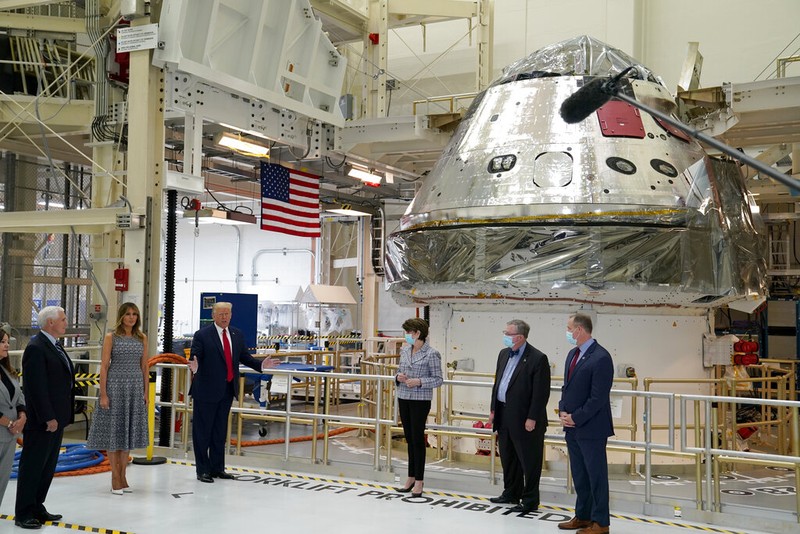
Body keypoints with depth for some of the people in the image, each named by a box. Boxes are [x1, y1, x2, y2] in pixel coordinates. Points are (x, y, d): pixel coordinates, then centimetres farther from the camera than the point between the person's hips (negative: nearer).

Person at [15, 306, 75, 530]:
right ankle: (23, 514, 9)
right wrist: (48, 418, -21)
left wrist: (58, 417, 16)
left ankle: (36, 508, 26)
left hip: (56, 418, 10)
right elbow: (36, 387, -21)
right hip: (42, 421, -10)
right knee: (32, 467, 0)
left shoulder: (54, 346, 14)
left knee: (47, 467, 15)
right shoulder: (36, 348, -16)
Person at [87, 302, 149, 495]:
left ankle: (123, 475, 19)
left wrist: (145, 392, 6)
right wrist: (103, 394, -11)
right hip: (115, 385, -3)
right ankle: (115, 477, 10)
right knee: (113, 430, 2)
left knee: (128, 430, 9)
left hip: (135, 387, 3)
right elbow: (104, 366, -6)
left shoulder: (142, 338, 8)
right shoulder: (111, 337, -2)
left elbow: (144, 367, 10)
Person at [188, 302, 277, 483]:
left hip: (227, 390, 6)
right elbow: (195, 358, -13)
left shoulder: (237, 335, 9)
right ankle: (202, 470, 11)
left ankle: (217, 468, 25)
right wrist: (195, 367, -35)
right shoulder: (202, 335, -8)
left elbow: (244, 357, 14)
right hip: (207, 390, -6)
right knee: (202, 431, 2)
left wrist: (261, 365, 2)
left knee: (220, 431, 15)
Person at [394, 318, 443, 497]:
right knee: (409, 438, 12)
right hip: (404, 398, 6)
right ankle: (411, 478, 21)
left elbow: (438, 379, -8)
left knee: (417, 438, -2)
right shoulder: (404, 350, 9)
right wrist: (399, 377, -4)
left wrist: (419, 382, -20)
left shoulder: (431, 354, -10)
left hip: (420, 400, -6)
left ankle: (419, 481, 7)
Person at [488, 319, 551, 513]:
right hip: (504, 416, 8)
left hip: (524, 419, -8)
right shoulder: (504, 354, 10)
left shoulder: (537, 358, -15)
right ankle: (511, 493, 33)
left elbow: (541, 392, -16)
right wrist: (493, 409, 14)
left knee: (529, 460, 3)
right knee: (508, 458, 19)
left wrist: (532, 418, -18)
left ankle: (530, 500, 13)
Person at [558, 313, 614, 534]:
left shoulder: (601, 358, -17)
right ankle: (583, 516, 28)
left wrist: (575, 418, -15)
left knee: (596, 475, 2)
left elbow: (598, 398, -19)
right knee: (579, 475, 16)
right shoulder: (573, 354, 11)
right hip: (572, 428, 8)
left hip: (591, 429, -8)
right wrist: (562, 412, 2)